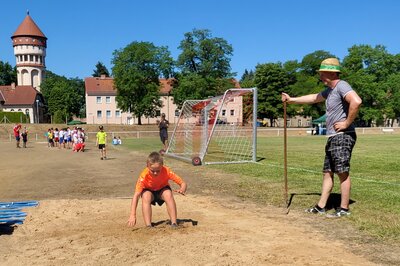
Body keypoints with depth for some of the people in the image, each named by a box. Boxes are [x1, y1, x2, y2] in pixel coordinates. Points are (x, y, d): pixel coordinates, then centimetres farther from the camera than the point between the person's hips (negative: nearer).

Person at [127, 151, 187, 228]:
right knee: (146, 196, -34)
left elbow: (183, 183, -27)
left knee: (168, 194, -32)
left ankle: (174, 223, -28)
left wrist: (182, 189, -52)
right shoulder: (144, 175, -33)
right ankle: (148, 226, -30)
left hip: (162, 190, 1)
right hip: (149, 191, 0)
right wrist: (133, 215, -47)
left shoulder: (166, 171, -30)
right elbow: (136, 195, -37)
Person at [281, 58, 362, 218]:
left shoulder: (341, 86, -13)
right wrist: (291, 100, 35)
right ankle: (320, 207, 18)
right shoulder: (329, 90, 18)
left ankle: (344, 209, 3)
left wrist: (347, 123, -22)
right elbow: (314, 98, 34)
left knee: (343, 173, -5)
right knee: (327, 172, 11)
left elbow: (356, 101, -31)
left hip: (343, 136, -10)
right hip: (332, 137, 10)